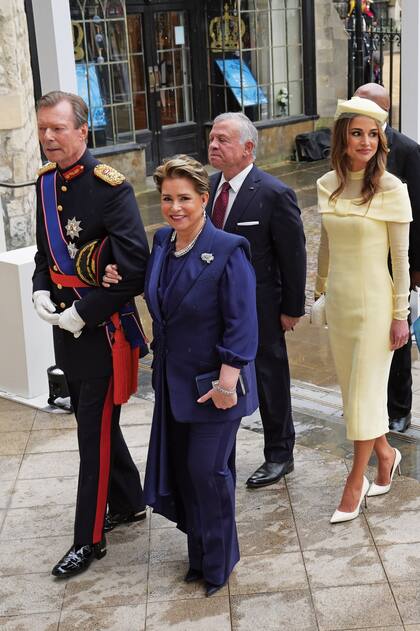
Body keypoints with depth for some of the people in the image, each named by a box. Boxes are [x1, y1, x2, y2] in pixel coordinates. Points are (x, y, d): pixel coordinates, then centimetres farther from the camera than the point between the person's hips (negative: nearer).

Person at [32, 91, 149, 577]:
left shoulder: (110, 187, -17)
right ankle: (129, 502, 39)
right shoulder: (46, 181, 6)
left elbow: (134, 266, -21)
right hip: (67, 325, 8)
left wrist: (84, 312, -19)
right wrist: (41, 290, -1)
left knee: (95, 432, 1)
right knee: (92, 421, 19)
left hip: (104, 328, -8)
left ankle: (89, 539, 14)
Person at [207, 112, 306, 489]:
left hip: (260, 308, -6)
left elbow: (293, 255, -12)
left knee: (270, 380, 11)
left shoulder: (275, 194, -18)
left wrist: (292, 309, -9)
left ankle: (279, 456, 30)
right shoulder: (212, 185, 1)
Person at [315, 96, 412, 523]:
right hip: (338, 300, 5)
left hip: (374, 302, -5)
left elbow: (401, 256, -9)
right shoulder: (327, 185, 3)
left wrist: (400, 315, -9)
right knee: (353, 388, 15)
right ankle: (385, 453, 37)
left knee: (365, 391, 2)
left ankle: (355, 484, 15)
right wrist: (319, 288, 21)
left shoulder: (390, 188, -12)